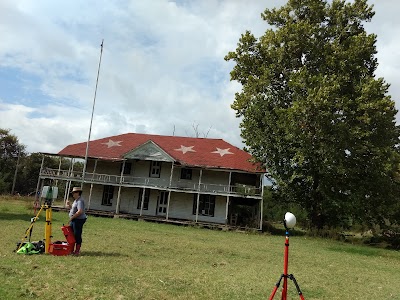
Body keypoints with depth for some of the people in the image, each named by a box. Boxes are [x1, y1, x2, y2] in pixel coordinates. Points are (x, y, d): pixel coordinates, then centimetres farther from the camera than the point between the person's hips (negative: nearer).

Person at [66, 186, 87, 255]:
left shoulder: (80, 201, -17)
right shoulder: (76, 200, 17)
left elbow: (80, 211, -27)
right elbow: (72, 209, 24)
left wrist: (72, 217, -20)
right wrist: (69, 205, 9)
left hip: (79, 220, -11)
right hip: (74, 220, 11)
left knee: (77, 235, -5)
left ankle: (77, 250, 3)